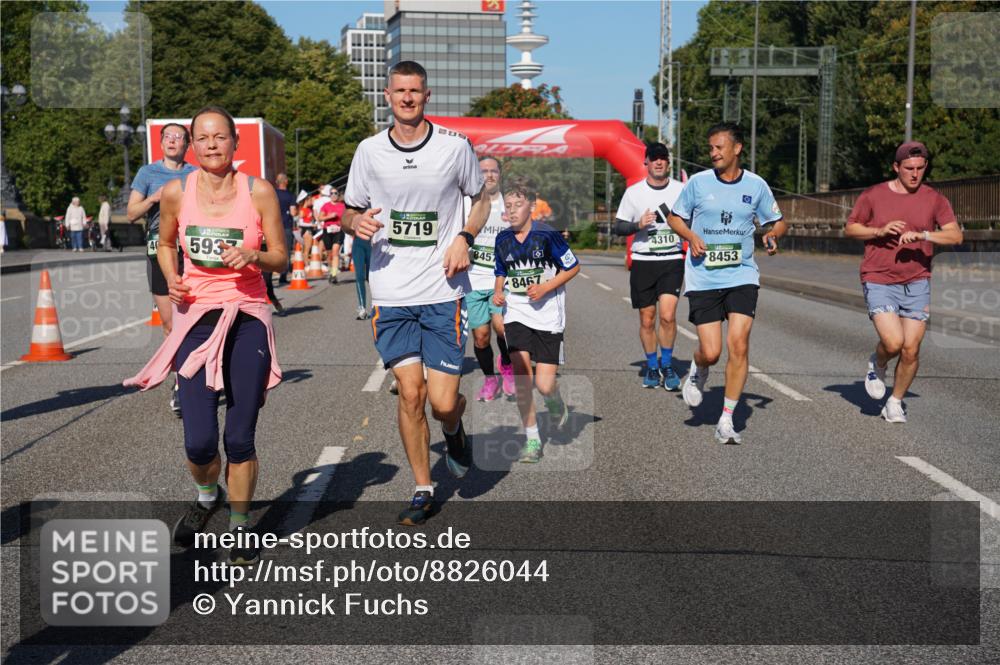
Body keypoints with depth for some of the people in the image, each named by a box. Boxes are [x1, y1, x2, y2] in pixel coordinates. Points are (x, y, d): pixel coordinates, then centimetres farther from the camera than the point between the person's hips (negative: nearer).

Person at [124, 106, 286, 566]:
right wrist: (171, 279, -2)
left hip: (248, 320, -1)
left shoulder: (258, 191, -3)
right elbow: (165, 244, 17)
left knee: (240, 438, 2)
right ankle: (206, 496, 29)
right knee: (199, 442, -6)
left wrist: (254, 255, -16)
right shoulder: (176, 193, 0)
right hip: (196, 318, 1)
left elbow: (281, 257, 4)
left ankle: (239, 527, 24)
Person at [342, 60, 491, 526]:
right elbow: (350, 211, 15)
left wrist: (464, 238, -5)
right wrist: (356, 223, -9)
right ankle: (423, 490, 17)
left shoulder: (455, 146, 0)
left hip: (443, 293, -1)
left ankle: (455, 429, 33)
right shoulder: (369, 151, 5)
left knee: (443, 402, -5)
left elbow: (480, 200, 14)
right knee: (410, 394, -1)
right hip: (391, 294, 2)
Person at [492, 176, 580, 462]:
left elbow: (573, 267, -2)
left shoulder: (547, 235, -10)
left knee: (544, 385, -8)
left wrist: (545, 288, -13)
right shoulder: (503, 239, 3)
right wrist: (498, 293, -1)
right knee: (521, 371, -12)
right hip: (516, 313, 3)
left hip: (547, 314, -3)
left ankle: (556, 404, 32)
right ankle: (532, 439, 2)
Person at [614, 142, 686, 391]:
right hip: (642, 261, 1)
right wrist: (639, 224, -11)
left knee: (668, 315, -15)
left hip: (672, 260, -1)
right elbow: (618, 227, 7)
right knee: (647, 320, 5)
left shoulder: (681, 190, 5)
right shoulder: (633, 192, 4)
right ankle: (652, 368, 22)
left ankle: (667, 365, 3)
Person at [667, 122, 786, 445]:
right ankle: (698, 372, 34)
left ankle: (726, 421, 1)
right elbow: (675, 218, 12)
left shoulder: (756, 185, 2)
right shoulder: (698, 182, 0)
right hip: (702, 277, 0)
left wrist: (772, 234, -8)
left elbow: (777, 222, 15)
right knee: (711, 352, -6)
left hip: (742, 275, 1)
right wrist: (691, 236, -8)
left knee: (738, 345, -12)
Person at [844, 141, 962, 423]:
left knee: (911, 350, -1)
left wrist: (921, 234, -22)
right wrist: (880, 231, -11)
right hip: (879, 282, -2)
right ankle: (877, 365, 18)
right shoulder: (873, 195, 1)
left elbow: (955, 235, -6)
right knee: (893, 342, -18)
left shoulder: (934, 199, 3)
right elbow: (849, 229, 7)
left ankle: (895, 403, 20)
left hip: (916, 284, 2)